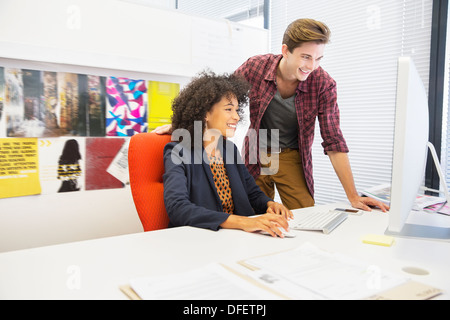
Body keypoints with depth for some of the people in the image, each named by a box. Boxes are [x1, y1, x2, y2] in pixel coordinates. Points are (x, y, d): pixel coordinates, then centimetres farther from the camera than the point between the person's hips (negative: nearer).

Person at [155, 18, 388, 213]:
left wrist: (353, 197, -18)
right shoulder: (255, 67, -18)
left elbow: (334, 142, -15)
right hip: (255, 156, 0)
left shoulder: (323, 84, -18)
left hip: (291, 158, 0)